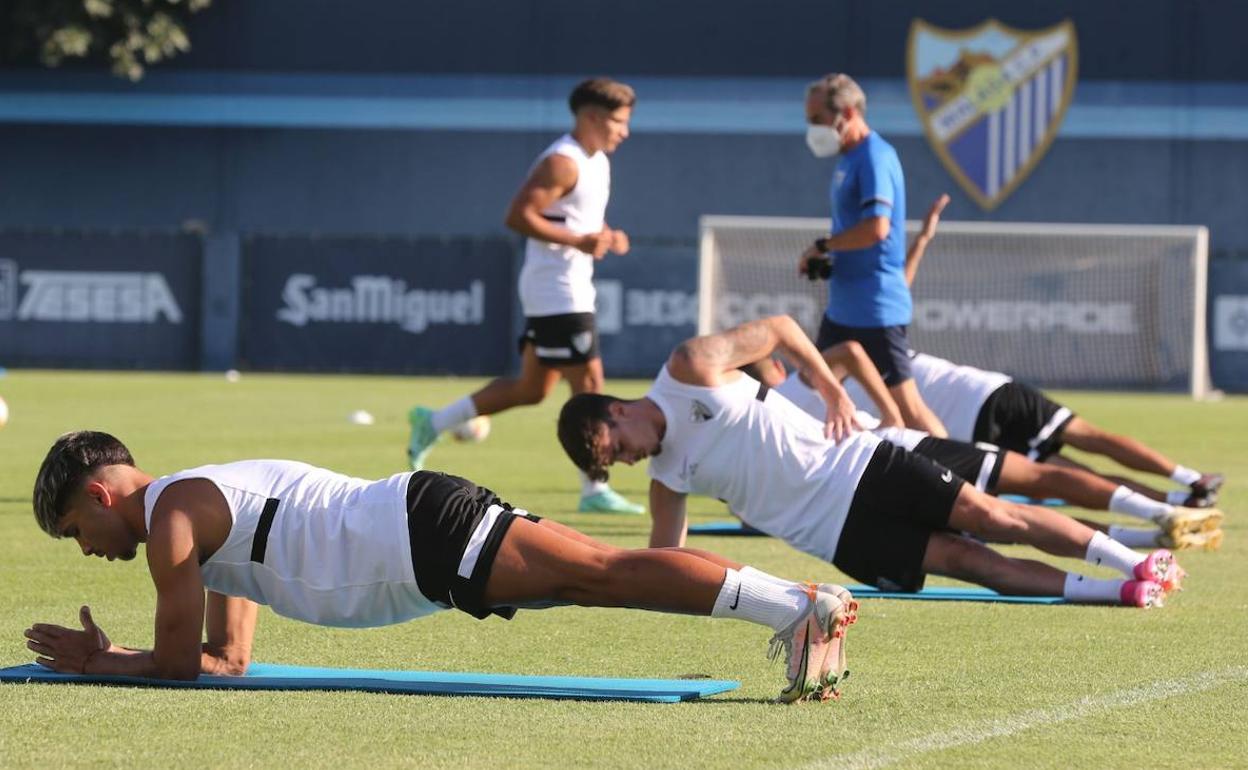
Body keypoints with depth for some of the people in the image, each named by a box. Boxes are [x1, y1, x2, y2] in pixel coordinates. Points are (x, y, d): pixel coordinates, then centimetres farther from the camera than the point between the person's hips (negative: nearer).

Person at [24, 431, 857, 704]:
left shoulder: (171, 515, 0)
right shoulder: (210, 506, 30)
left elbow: (178, 659, -3)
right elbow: (229, 657, 35)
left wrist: (99, 664, 15)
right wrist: (102, 656, 32)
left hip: (426, 535, -9)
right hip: (421, 529, 9)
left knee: (604, 573, -21)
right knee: (607, 579, -1)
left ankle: (802, 607, -35)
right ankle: (799, 608, -11)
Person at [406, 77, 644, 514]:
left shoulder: (595, 162, 15)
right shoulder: (563, 163, -16)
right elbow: (518, 216, -23)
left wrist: (606, 236, 7)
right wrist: (579, 241, -26)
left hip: (570, 292, 10)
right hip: (556, 293, -10)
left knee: (532, 388, 13)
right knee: (588, 383, -9)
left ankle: (433, 423, 22)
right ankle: (593, 491, -6)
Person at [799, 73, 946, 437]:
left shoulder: (874, 157, -15)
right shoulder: (848, 159, 14)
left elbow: (876, 227, -27)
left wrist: (822, 247, -14)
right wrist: (824, 260, 5)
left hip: (875, 308, -10)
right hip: (843, 307, 10)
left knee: (904, 402, -10)